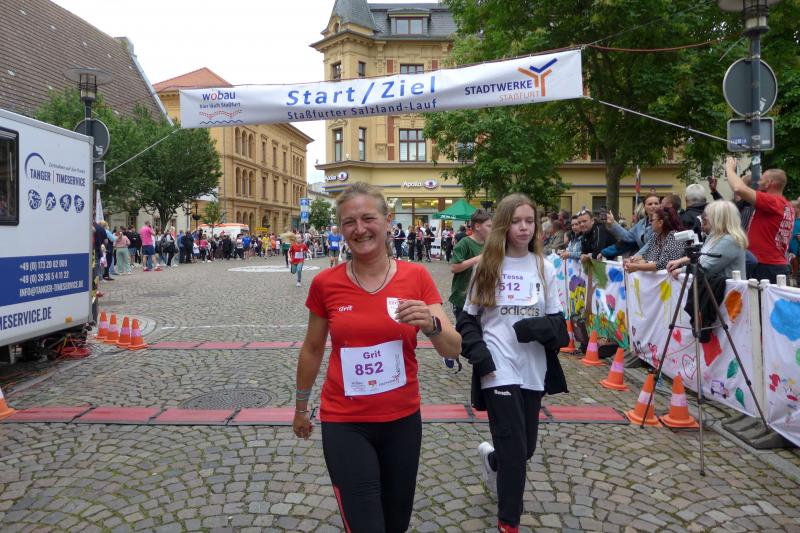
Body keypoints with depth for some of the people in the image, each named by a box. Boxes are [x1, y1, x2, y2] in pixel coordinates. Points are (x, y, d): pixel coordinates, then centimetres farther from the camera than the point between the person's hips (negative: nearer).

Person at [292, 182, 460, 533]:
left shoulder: (416, 277, -9)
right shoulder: (325, 284, -9)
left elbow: (453, 349, -11)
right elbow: (312, 350, 6)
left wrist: (431, 324, -32)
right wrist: (301, 407, 16)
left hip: (402, 420, 2)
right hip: (344, 424, -2)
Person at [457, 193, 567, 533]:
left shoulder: (544, 268, 4)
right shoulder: (487, 267, -2)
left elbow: (557, 323, 5)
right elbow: (468, 319, 2)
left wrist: (538, 327, -16)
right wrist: (478, 354, -14)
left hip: (533, 371, 4)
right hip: (498, 371, -3)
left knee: (526, 447, 14)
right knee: (514, 451, -3)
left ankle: (491, 459, 49)